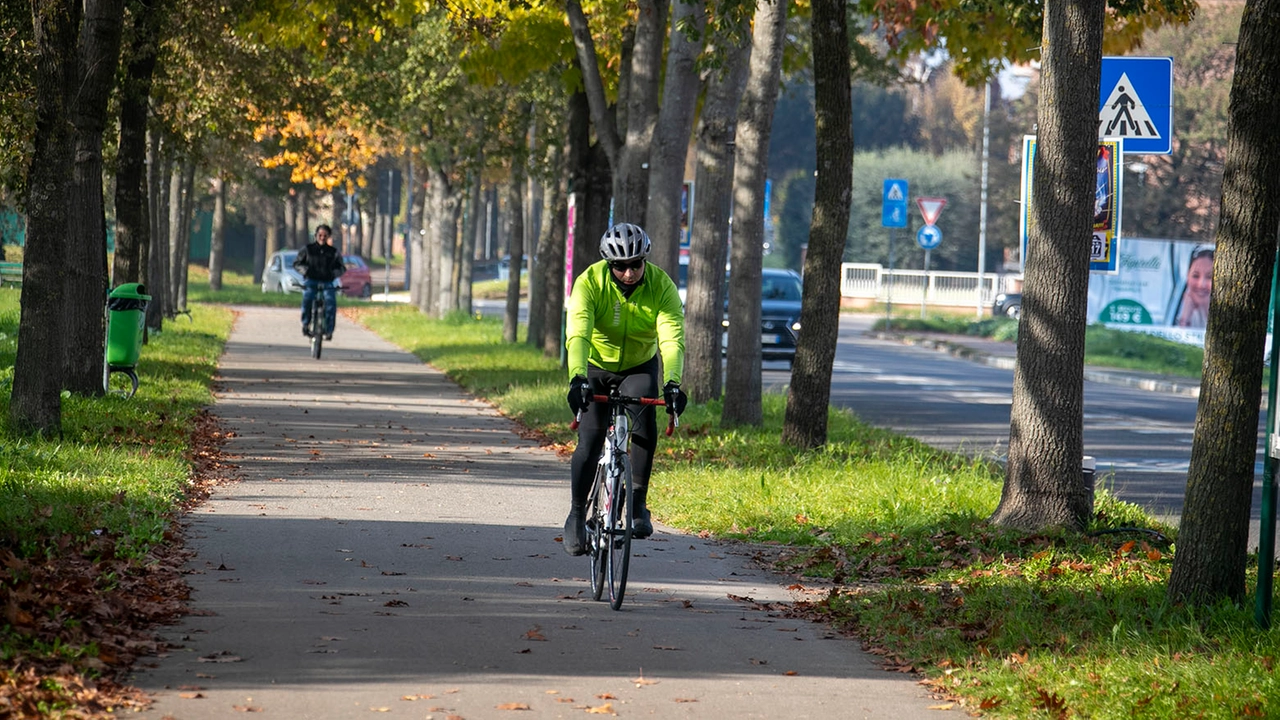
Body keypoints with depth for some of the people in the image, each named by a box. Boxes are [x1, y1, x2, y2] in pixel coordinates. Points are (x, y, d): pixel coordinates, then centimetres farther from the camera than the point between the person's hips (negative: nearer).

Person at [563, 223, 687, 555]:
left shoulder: (661, 285, -23)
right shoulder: (590, 282, -25)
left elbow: (672, 337, -33)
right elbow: (578, 335, -36)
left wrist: (672, 382, -48)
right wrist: (577, 379, -52)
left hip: (640, 368, 1)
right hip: (595, 366, -1)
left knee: (645, 425, -26)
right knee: (590, 440, -15)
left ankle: (638, 503, -13)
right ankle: (576, 514, 3)